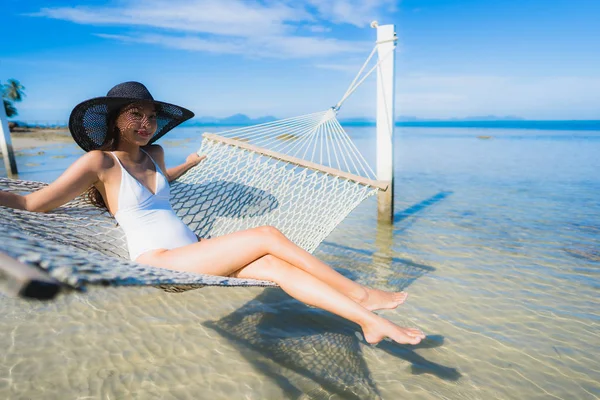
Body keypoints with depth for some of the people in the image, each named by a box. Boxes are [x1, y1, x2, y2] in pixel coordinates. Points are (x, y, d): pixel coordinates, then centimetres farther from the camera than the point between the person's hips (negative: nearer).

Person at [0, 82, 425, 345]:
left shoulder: (153, 153, 16)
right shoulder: (100, 162, -4)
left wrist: (193, 161, 50)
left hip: (194, 253, 7)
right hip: (158, 262, -6)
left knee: (277, 266, -17)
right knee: (267, 235, -20)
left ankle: (370, 320, -14)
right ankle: (359, 294, -9)